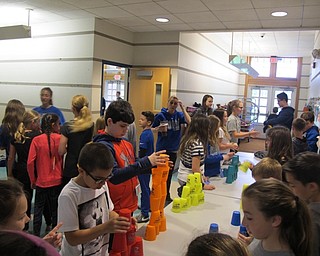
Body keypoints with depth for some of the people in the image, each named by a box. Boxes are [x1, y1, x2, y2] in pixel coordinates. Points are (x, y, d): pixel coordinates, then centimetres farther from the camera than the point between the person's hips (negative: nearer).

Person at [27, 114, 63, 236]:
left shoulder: (36, 140, -8)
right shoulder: (60, 138, -10)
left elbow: (30, 162, -9)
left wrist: (33, 180, 2)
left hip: (41, 181, 0)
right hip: (57, 181, 0)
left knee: (38, 209, 16)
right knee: (55, 210, 14)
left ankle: (36, 235, 24)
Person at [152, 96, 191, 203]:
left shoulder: (179, 115, 0)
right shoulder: (160, 115, -5)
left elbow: (189, 121, -18)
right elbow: (152, 129, 3)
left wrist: (183, 108, -17)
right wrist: (159, 129, -17)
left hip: (173, 149, 3)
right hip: (161, 149, -3)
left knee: (169, 174, 15)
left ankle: (167, 196, 30)